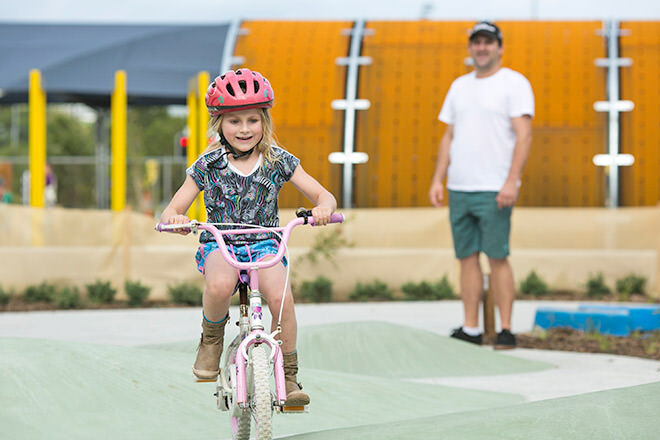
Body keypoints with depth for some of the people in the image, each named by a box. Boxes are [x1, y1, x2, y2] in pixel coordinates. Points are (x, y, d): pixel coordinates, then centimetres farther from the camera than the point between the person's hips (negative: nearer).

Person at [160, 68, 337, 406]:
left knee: (281, 295, -30)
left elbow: (322, 195, -1)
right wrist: (174, 219, -26)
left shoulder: (278, 161, 1)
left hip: (264, 243, 1)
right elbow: (172, 210, -1)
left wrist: (324, 207, -26)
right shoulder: (207, 165, -1)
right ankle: (211, 340, -4)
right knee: (219, 284, -37)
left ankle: (289, 375, -12)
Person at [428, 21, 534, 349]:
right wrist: (437, 180, 10)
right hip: (459, 188, 6)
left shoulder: (514, 83, -2)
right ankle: (470, 330, 11)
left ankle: (506, 330, -3)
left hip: (494, 190, -6)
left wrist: (512, 181, -20)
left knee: (497, 257, -8)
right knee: (467, 256, 6)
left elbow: (523, 135, -10)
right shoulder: (460, 86, 17)